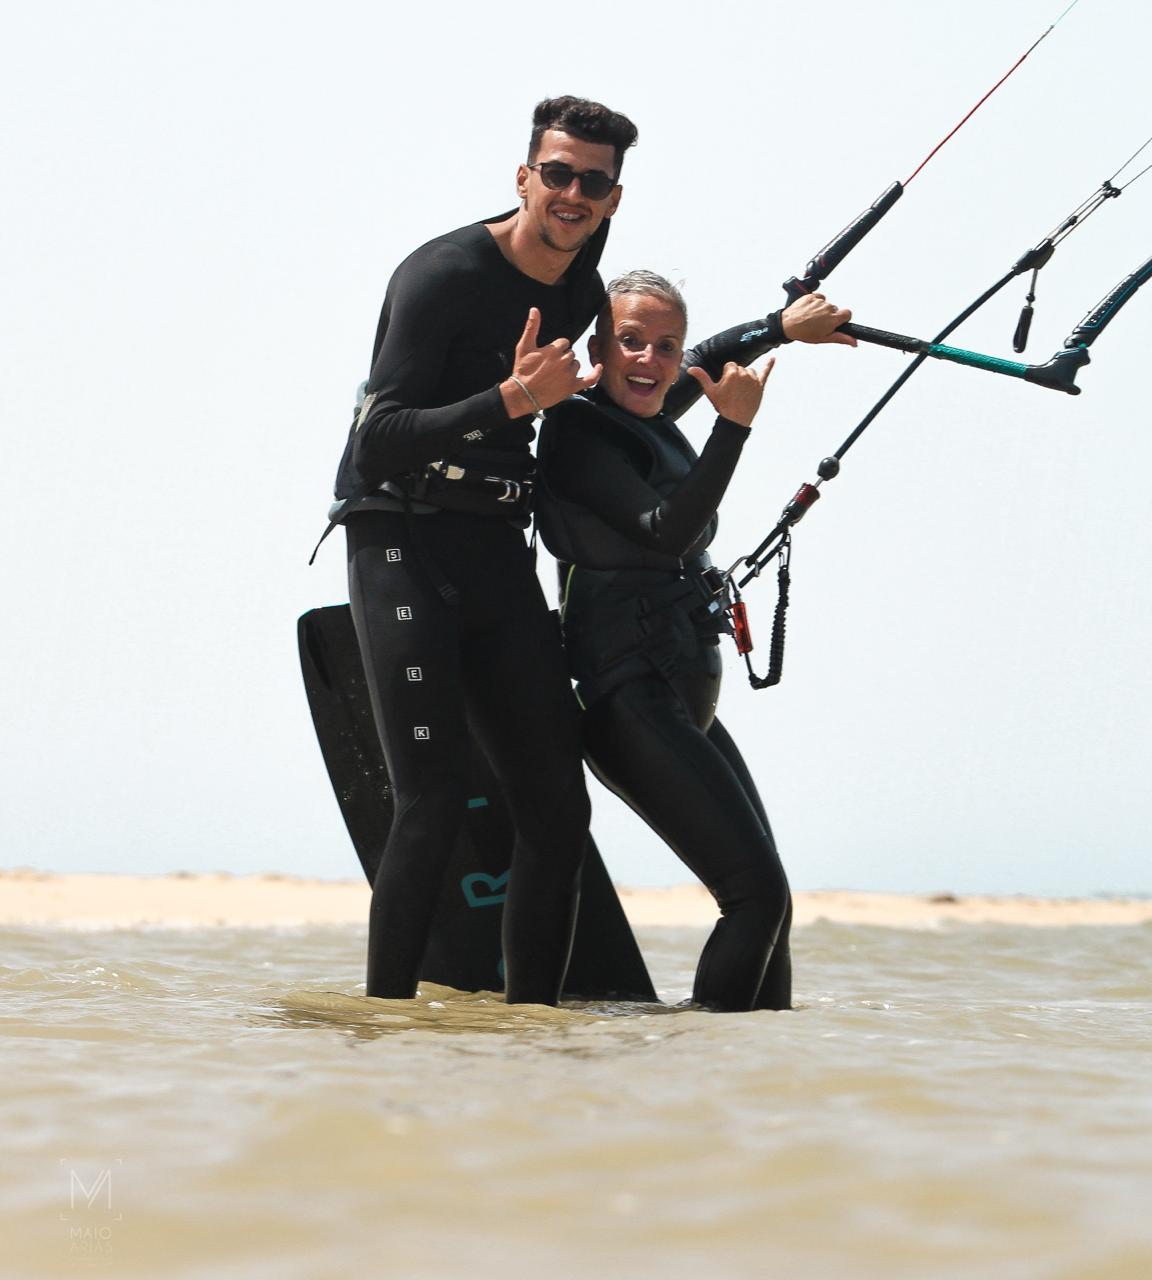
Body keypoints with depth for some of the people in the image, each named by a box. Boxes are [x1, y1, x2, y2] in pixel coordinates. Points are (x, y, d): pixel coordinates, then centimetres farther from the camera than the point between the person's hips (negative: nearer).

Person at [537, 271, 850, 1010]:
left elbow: (712, 358, 38)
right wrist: (734, 427, -24)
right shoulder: (579, 430, -9)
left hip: (687, 707, 10)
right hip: (635, 705, -9)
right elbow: (667, 531, -21)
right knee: (757, 894, -17)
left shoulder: (649, 421, 15)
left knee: (767, 897, 7)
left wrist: (786, 327, 45)